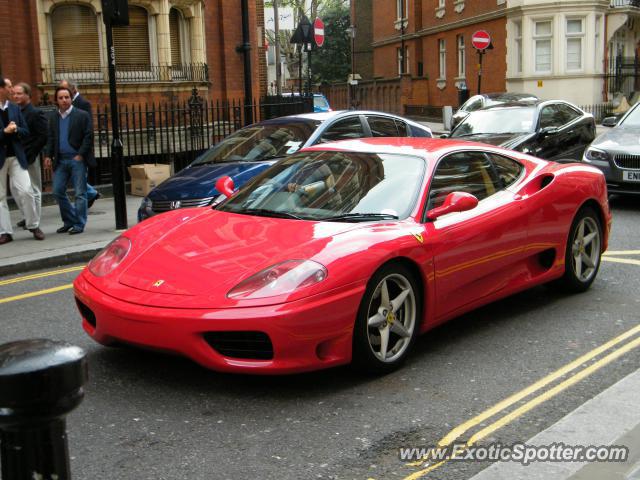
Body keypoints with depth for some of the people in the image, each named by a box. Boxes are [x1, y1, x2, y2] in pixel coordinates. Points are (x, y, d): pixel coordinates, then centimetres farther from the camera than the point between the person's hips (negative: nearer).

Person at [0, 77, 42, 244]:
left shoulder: (15, 108, 9)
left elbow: (26, 131, 10)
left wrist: (15, 129, -10)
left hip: (16, 156, 3)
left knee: (25, 191, -4)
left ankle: (34, 226, 10)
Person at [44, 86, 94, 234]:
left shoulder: (82, 115, -2)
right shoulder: (53, 118, 13)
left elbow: (88, 137, -6)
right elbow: (50, 139, 15)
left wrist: (80, 155, -13)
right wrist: (48, 155, 2)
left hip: (77, 159, -5)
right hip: (60, 161, 5)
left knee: (80, 193, -2)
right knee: (57, 191, 4)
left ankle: (79, 224, 6)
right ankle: (69, 221, 18)